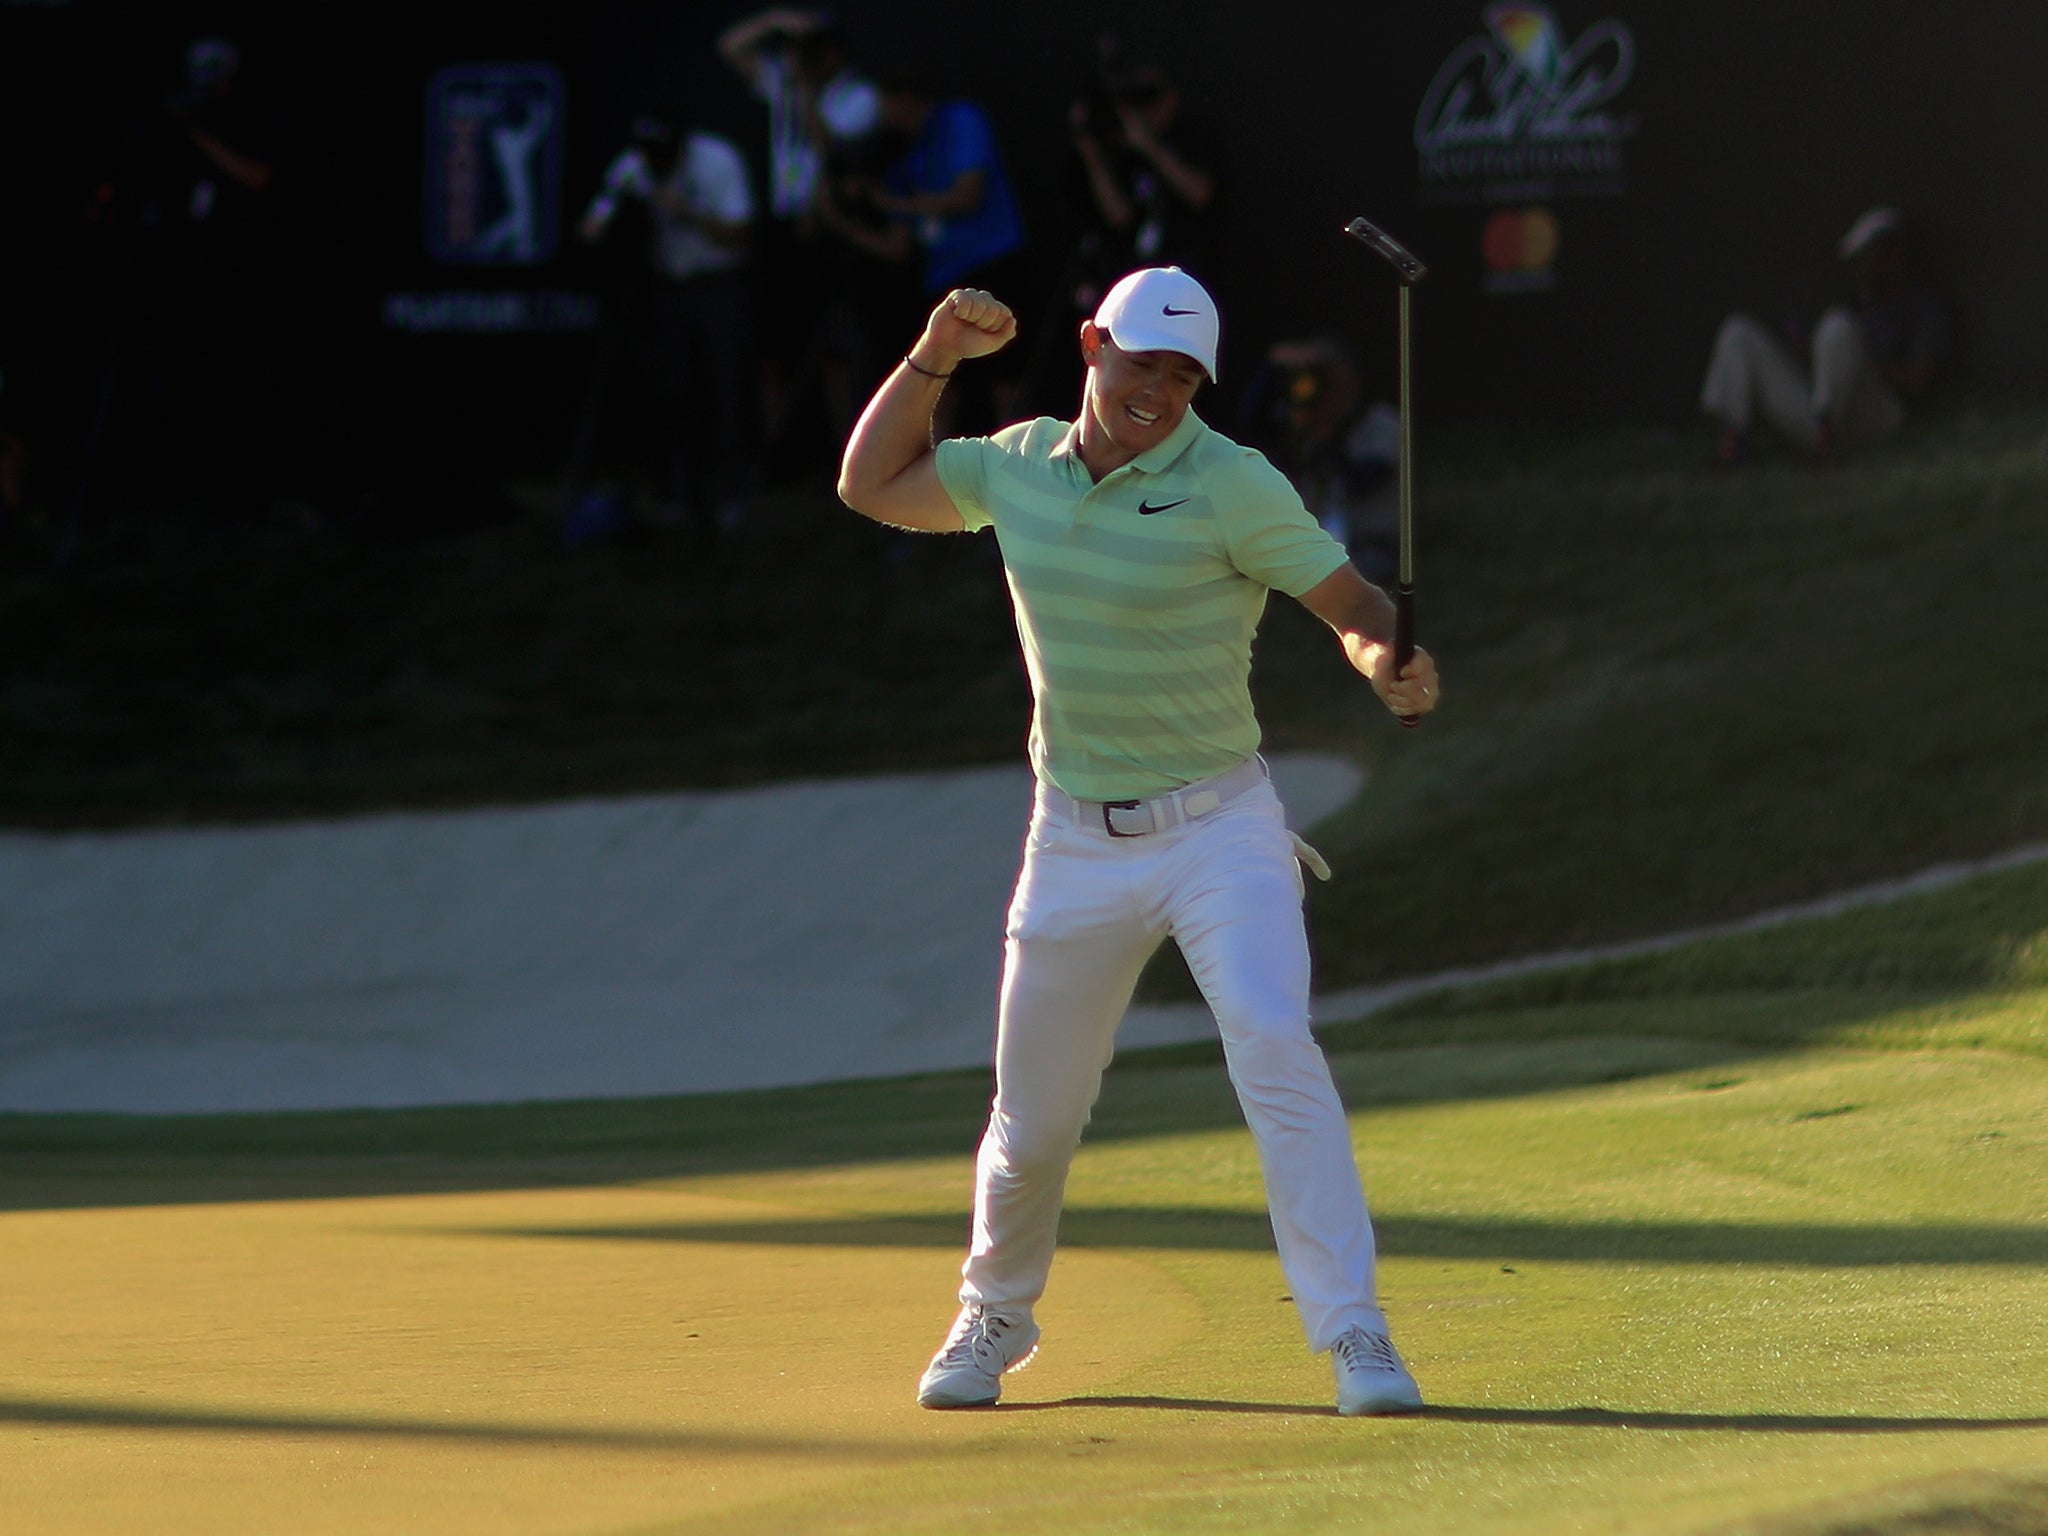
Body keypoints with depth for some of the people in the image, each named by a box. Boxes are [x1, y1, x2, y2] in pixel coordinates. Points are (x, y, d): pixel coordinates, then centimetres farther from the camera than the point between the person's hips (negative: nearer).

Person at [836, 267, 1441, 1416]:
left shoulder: (1233, 487, -11)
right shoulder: (1020, 464, 4)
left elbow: (1351, 600, -14)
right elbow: (872, 486, 17)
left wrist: (1390, 662, -36)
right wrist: (933, 358, 5)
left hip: (1221, 832, -4)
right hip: (1077, 840, 4)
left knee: (1276, 1050, -24)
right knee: (1033, 1119, 10)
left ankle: (1355, 1335, -21)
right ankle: (996, 1320, 37)